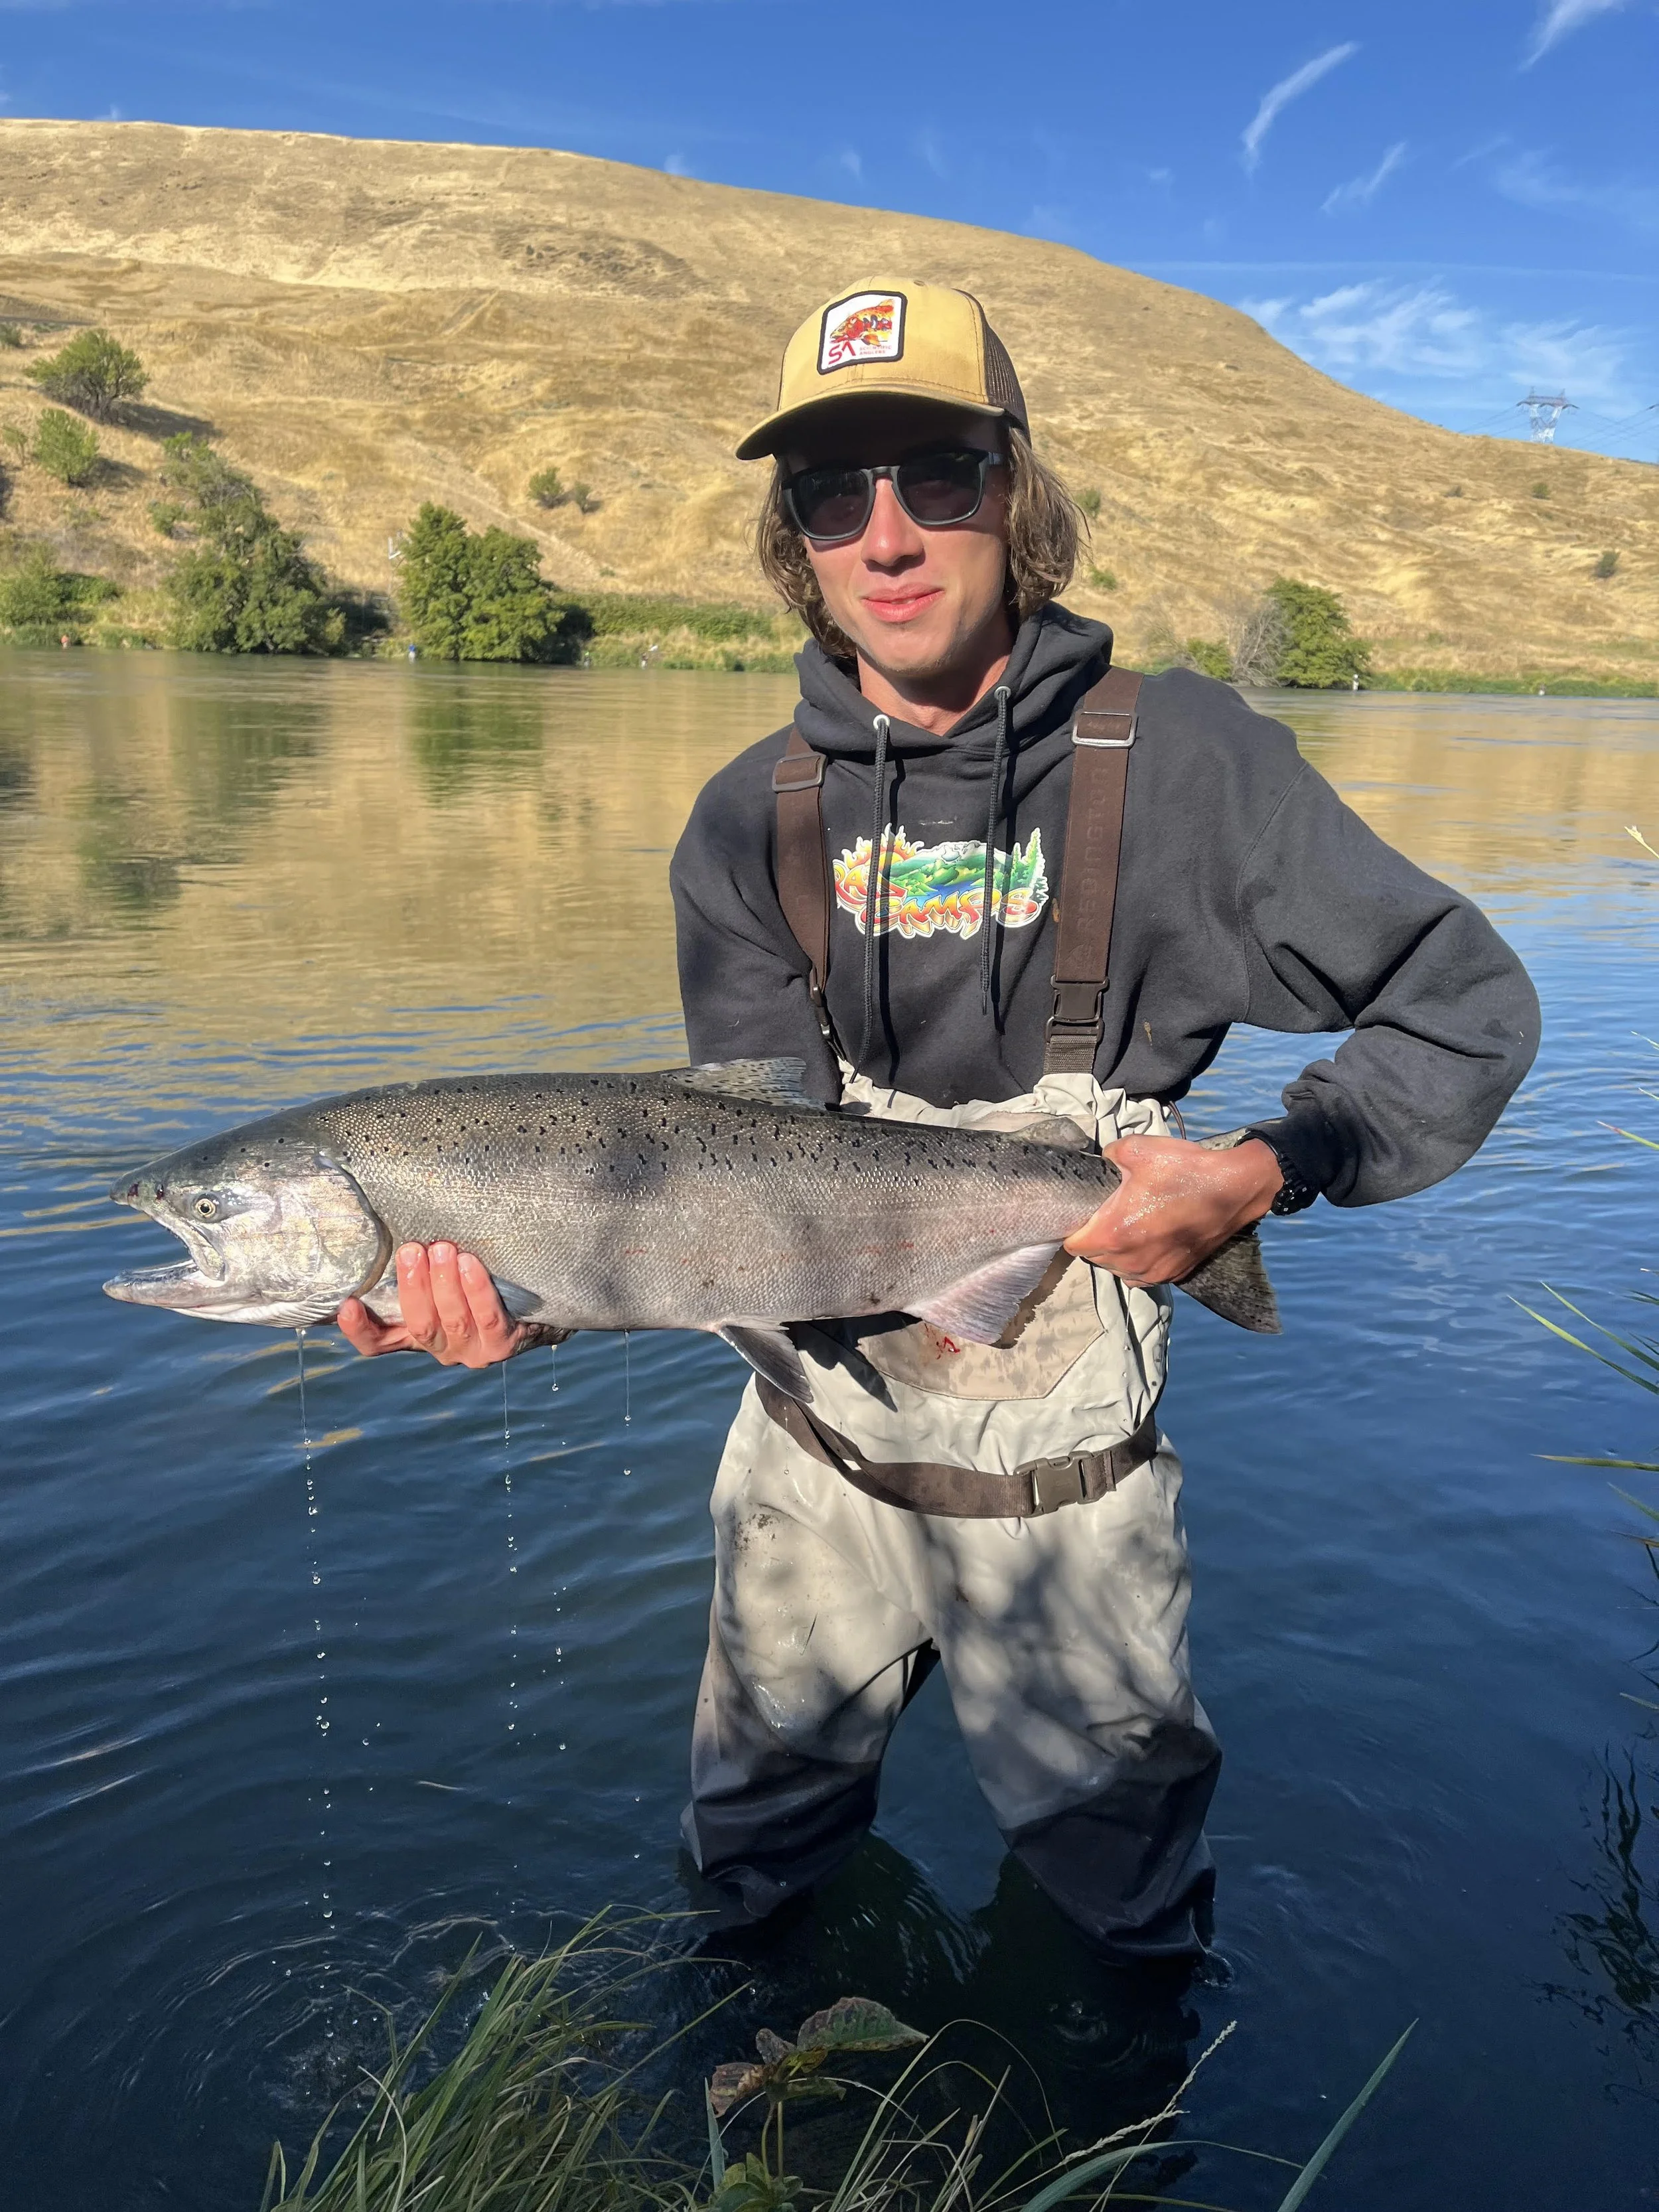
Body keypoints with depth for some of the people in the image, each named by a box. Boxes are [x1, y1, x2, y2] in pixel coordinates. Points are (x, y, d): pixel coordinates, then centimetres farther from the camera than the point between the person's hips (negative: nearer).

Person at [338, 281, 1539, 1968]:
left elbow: (1469, 1007, -7)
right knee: (747, 1860, 24)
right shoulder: (748, 825, -6)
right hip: (816, 1445, 3)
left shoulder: (1176, 759, -14)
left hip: (1059, 1475, -2)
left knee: (1113, 1889, 21)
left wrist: (1270, 1170, -22)